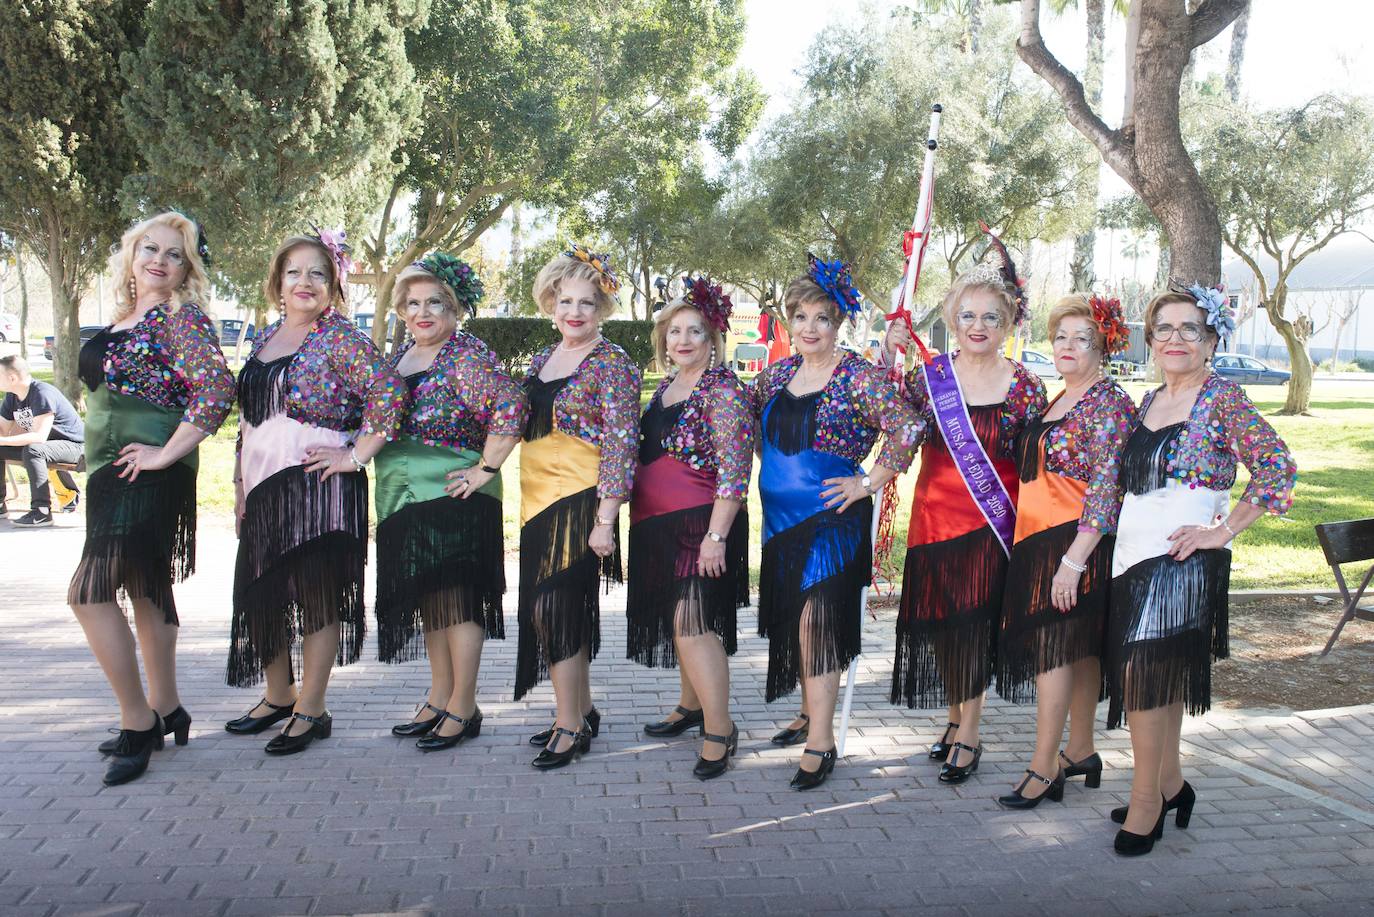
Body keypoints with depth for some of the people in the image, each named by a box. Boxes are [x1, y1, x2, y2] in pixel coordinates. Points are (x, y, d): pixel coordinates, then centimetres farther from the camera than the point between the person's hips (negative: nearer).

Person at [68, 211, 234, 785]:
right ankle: (165, 712, 24)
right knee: (146, 591, 14)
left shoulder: (181, 318, -11)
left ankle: (138, 724, -4)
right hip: (113, 475, 9)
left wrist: (164, 454, -21)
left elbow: (218, 389, -25)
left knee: (89, 592, -12)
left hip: (146, 476, -9)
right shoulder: (123, 319, 15)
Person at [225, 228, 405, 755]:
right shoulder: (265, 340, 14)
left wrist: (357, 455, -18)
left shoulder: (341, 338, -8)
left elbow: (388, 392, -20)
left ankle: (311, 711, 12)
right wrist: (240, 485, 16)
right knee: (260, 594, 13)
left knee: (317, 595, 1)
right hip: (264, 487, 8)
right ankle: (278, 697, 32)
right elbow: (247, 419, 19)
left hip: (318, 486, -8)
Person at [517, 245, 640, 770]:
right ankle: (582, 712, 26)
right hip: (538, 501, 7)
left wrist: (605, 521, -19)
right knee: (567, 609, 13)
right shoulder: (543, 359, 13)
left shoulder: (611, 364, -10)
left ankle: (570, 727, 4)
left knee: (555, 608, -7)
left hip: (580, 501, -7)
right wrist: (527, 500, 19)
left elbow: (621, 445, -15)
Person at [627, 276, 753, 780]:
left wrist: (716, 536, -24)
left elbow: (734, 468, -19)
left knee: (691, 622, -13)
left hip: (703, 525, -8)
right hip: (658, 525, 8)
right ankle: (691, 705, 33)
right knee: (678, 620, 17)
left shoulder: (721, 389, -12)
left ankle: (720, 729, -6)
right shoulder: (665, 387, 13)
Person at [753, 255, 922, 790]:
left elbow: (906, 431, -17)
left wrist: (869, 483, -15)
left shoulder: (857, 376, -11)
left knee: (817, 619, -9)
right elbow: (752, 428, 25)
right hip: (781, 518, 7)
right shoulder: (777, 375, 8)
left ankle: (821, 741, -4)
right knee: (791, 619, 13)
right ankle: (810, 712, 30)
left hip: (833, 519, -6)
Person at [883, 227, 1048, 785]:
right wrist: (888, 356, -10)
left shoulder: (1024, 387, -2)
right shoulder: (931, 374, 1)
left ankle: (968, 736, 12)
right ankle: (956, 719, 29)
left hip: (989, 521, -2)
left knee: (973, 624, -1)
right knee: (938, 624, 9)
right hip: (934, 515, 3)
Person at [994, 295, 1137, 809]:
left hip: (1077, 544, -9)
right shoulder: (1059, 400, 16)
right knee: (1076, 650, 14)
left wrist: (1073, 561, -24)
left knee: (1054, 649, -8)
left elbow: (1106, 489, -19)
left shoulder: (1108, 403, -12)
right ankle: (1081, 753, 23)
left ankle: (1044, 768, -3)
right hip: (1039, 543, 9)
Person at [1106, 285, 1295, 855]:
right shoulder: (1150, 402, 14)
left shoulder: (1223, 399, -8)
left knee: (1144, 673, -10)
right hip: (1134, 555, 7)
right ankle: (1170, 785, 26)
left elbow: (1277, 468, -19)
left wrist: (1222, 531, -17)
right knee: (1159, 678, 13)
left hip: (1183, 561, -7)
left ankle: (1147, 802, 0)